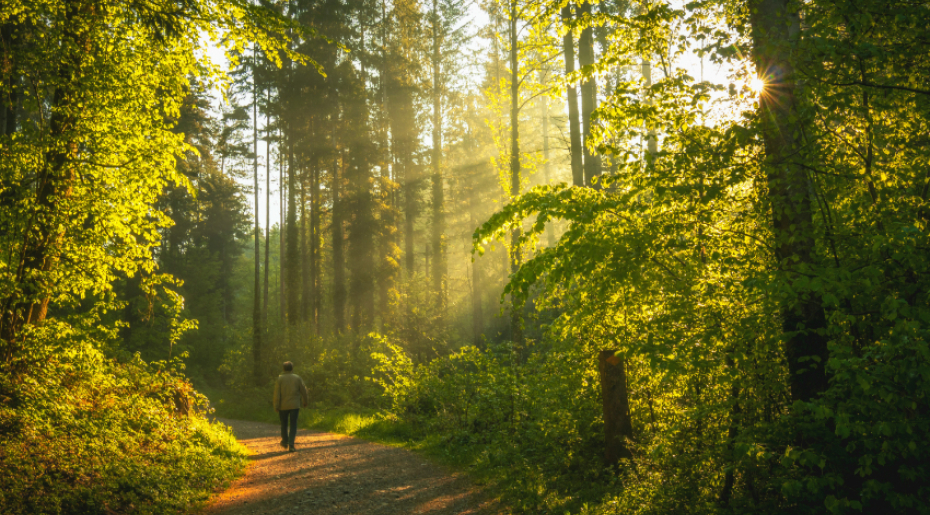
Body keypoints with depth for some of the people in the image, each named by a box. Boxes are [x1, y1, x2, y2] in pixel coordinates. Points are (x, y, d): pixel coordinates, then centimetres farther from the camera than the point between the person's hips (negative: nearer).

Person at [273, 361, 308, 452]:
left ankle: (285, 441, 36)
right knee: (293, 425, 2)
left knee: (284, 424, 19)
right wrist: (305, 402, 18)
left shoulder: (280, 378, -4)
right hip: (294, 405, 0)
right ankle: (291, 445, -9)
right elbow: (303, 391, 3)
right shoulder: (297, 378, 0)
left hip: (283, 406, 0)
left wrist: (276, 406, -8)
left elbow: (277, 393, -10)